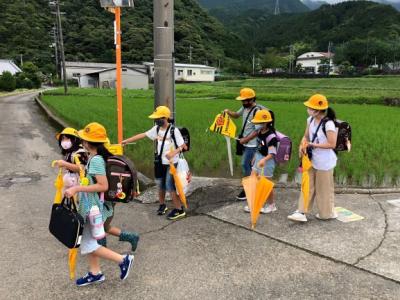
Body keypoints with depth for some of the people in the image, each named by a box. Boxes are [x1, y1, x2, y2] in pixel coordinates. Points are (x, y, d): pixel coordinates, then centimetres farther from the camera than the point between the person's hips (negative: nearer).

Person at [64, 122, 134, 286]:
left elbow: (103, 186, -29)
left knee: (87, 245, 0)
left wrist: (77, 188, -28)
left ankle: (123, 260, 4)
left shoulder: (96, 160, -24)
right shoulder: (94, 157, 5)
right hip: (90, 205, 10)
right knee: (88, 240, 20)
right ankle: (95, 273, 34)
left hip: (93, 207, -10)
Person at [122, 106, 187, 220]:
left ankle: (179, 210, 9)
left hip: (171, 163, -6)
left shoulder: (174, 130, -16)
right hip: (160, 162, 6)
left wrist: (173, 153, -33)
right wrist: (126, 141, 5)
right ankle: (162, 205, 37)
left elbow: (183, 146, -16)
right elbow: (142, 135, 5)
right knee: (160, 185, 16)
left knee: (170, 186, -5)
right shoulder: (157, 129, 1)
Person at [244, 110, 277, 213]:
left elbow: (272, 153, -30)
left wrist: (264, 160, -47)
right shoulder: (260, 132, 2)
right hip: (259, 158, 9)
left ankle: (271, 205, 29)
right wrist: (255, 157, 25)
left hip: (266, 161, -9)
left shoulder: (271, 136, -24)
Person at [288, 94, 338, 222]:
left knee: (324, 188, 10)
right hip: (312, 160, 7)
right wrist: (302, 145, -10)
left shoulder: (328, 124, -23)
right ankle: (301, 212, 11)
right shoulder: (311, 120, 0)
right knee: (308, 186, 7)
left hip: (324, 162, -7)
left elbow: (332, 144, -23)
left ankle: (328, 213, 30)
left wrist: (312, 144, -22)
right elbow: (306, 136, 11)